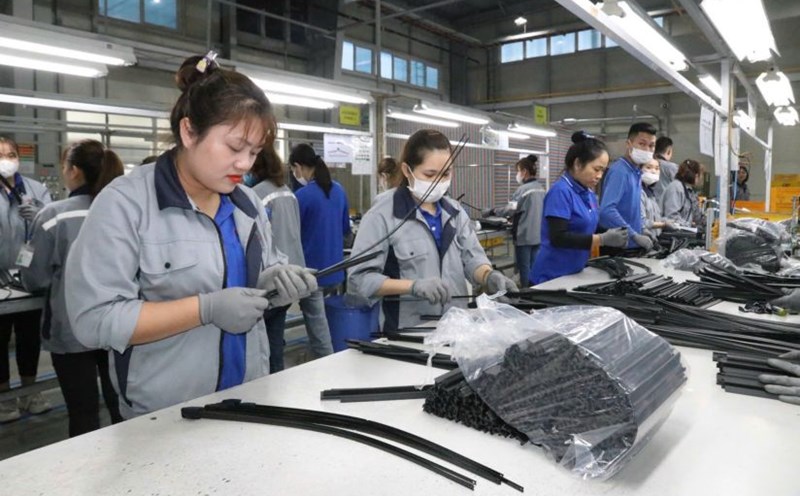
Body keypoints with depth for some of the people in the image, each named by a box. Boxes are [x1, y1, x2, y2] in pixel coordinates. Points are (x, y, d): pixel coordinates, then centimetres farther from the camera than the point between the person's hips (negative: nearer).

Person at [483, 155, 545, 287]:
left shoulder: (523, 189, -17)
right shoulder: (540, 188, 9)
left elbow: (510, 209, -18)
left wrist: (491, 211, -6)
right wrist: (514, 217, 19)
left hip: (524, 236, -8)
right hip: (537, 235, 8)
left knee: (524, 269, 2)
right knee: (533, 268, 13)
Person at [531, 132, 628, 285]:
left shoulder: (589, 194, 8)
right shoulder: (561, 191, -17)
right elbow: (558, 238, -25)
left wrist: (610, 236, -4)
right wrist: (603, 239, -22)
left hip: (575, 273, 8)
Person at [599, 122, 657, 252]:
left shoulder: (636, 172, 11)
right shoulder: (619, 171, -17)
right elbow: (606, 210, -30)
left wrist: (640, 233, 12)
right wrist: (634, 235, -27)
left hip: (631, 246, 9)